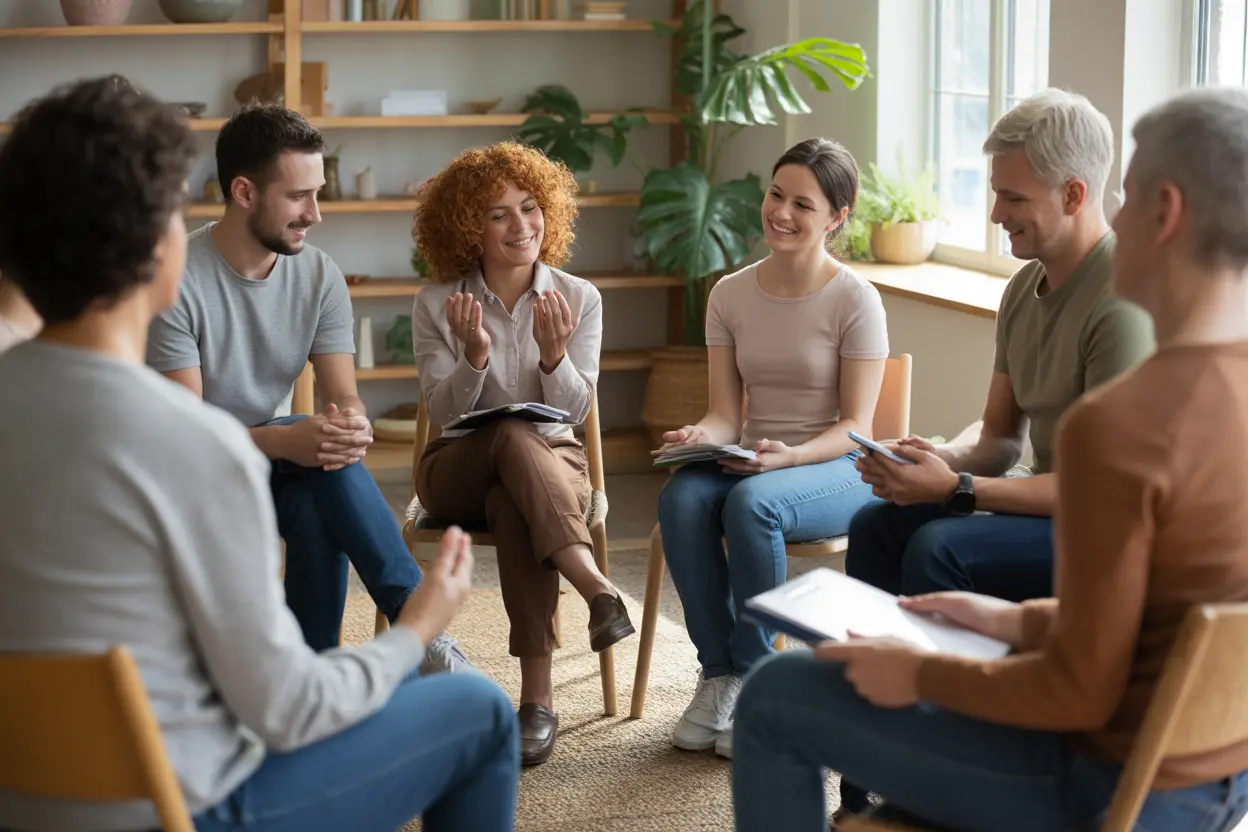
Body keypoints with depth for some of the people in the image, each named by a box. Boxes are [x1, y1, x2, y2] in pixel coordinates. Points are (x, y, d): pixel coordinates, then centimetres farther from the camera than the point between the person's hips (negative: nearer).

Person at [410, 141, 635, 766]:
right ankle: (596, 587, -47)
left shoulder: (579, 299, 2)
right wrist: (474, 355, -26)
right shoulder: (437, 305, -1)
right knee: (513, 436, -37)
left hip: (552, 462, 1)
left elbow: (574, 411, -3)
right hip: (458, 468, -1)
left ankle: (538, 696, -42)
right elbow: (443, 410, -7)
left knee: (513, 507, -38)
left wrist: (554, 355, -23)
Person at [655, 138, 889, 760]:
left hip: (838, 470, -4)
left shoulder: (855, 299, -7)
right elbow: (726, 413, 5)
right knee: (681, 497, -29)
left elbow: (855, 426, -9)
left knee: (751, 502, -35)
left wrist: (789, 456, -26)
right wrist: (701, 437, -19)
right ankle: (718, 674, -17)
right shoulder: (730, 294, 7)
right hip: (751, 463, 4)